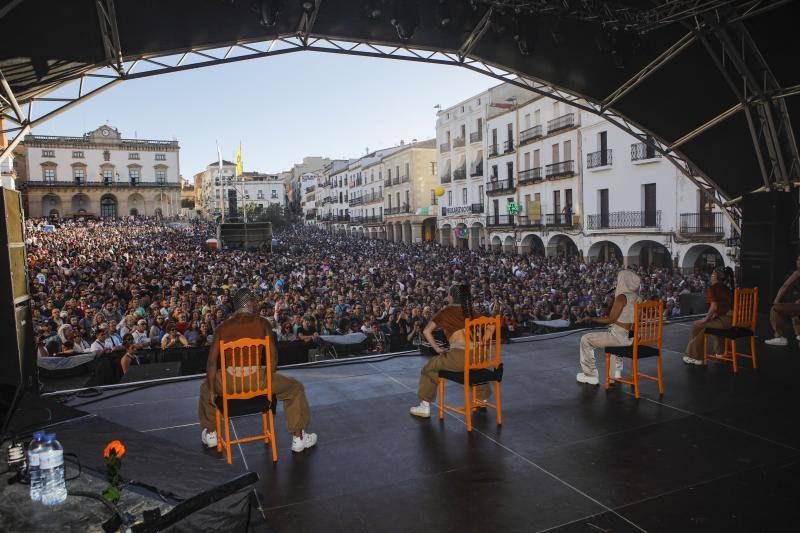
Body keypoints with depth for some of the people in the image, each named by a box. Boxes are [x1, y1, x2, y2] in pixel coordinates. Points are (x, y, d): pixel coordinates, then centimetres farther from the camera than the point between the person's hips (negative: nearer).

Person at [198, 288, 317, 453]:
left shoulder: (222, 327, 8)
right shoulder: (262, 323, 2)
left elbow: (212, 361, 3)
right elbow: (273, 354, -3)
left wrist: (211, 391, 10)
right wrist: (268, 379, 10)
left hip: (229, 383, 3)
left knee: (205, 387, 37)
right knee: (296, 387, 20)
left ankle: (210, 434, 46)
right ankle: (298, 438, 24)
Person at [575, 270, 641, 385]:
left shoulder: (622, 297, -16)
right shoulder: (637, 297, 7)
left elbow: (610, 319, -16)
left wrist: (591, 319, -5)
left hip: (620, 337, -9)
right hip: (632, 337, 9)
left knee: (585, 339, 4)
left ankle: (591, 375, 12)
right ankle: (617, 371, 41)